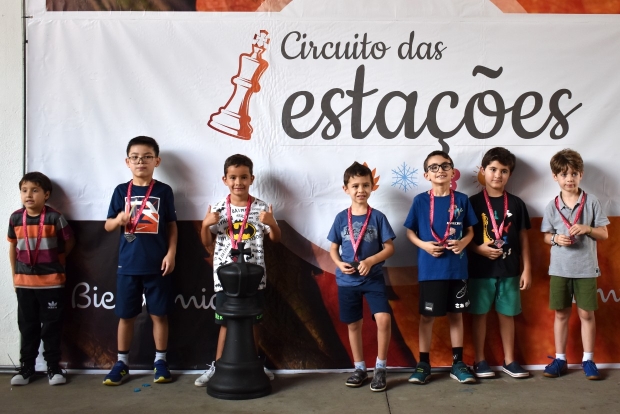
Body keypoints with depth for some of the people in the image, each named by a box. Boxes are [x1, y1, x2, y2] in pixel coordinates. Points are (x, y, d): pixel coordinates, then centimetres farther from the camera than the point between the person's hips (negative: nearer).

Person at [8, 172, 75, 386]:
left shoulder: (55, 218, -11)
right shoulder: (15, 218, 0)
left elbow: (69, 242, 2)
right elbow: (12, 247, 12)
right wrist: (14, 275, 13)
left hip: (52, 281, -3)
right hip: (24, 282, 3)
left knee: (52, 326, 5)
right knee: (27, 326, 12)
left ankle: (54, 367, 15)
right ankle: (26, 366, 23)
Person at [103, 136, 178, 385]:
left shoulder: (164, 191, 0)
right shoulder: (121, 191, 4)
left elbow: (172, 226, 3)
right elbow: (108, 226, 6)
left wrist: (171, 254, -6)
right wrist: (119, 219, -15)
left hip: (156, 264, -1)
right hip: (127, 264, 2)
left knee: (159, 314, 7)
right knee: (126, 315, 10)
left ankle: (160, 361, 20)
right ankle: (122, 363, 22)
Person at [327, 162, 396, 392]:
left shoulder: (378, 217, -4)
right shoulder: (341, 218, 0)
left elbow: (389, 247, -3)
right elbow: (333, 249, 6)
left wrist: (371, 261, -18)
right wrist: (340, 264, -13)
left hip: (374, 279, -2)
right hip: (347, 281, 2)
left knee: (383, 318, -17)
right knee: (353, 325, 11)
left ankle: (381, 368, 2)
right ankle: (359, 368, 28)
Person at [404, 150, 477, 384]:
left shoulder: (461, 200, 2)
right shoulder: (420, 201, -2)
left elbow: (470, 230, 8)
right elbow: (409, 231, 3)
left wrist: (463, 242, -13)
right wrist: (424, 245, -14)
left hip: (457, 268, 2)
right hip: (430, 269, -1)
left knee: (456, 314, 11)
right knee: (427, 315, 6)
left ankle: (458, 363, 22)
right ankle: (423, 364, 17)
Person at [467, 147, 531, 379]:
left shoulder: (516, 204, 4)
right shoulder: (473, 202, -3)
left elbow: (523, 238, 7)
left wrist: (527, 269, 3)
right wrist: (479, 249, -18)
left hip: (509, 270, 2)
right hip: (480, 270, -2)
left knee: (507, 314, 10)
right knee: (479, 314, 5)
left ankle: (509, 360, 23)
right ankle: (480, 360, 17)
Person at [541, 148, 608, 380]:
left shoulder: (591, 202, -2)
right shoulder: (552, 206, 1)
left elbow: (604, 234, 0)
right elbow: (546, 236, 7)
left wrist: (587, 229, -18)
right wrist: (556, 239, -14)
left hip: (586, 268, -1)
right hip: (559, 269, 1)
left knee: (586, 314, 5)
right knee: (561, 314, 9)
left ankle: (588, 360, 18)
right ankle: (560, 359, 20)